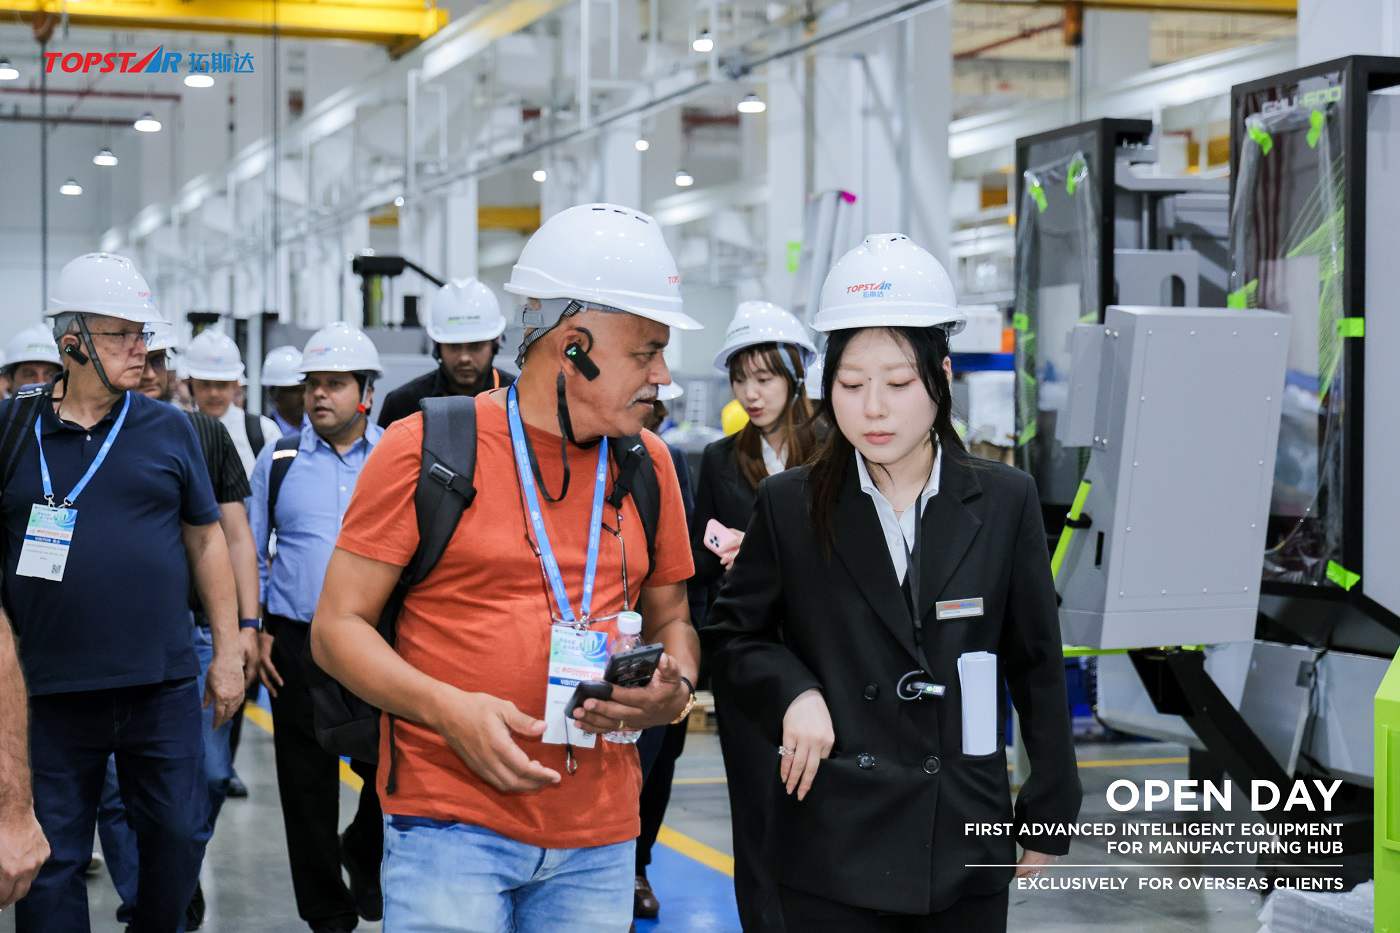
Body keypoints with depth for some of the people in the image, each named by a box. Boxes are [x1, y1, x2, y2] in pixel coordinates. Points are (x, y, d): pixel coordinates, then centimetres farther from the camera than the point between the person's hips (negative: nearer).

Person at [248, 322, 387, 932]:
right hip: (296, 643, 1)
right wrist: (252, 630, 3)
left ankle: (364, 855, 29)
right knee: (307, 783, 4)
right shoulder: (279, 459, 6)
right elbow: (250, 551, 11)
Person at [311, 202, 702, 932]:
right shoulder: (427, 448, -4)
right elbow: (337, 626, -2)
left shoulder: (647, 464, 9)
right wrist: (449, 709, -17)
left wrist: (676, 686, -3)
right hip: (451, 823, -4)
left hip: (598, 839, 4)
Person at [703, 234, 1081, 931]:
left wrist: (1050, 814, 5)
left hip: (966, 845, 1)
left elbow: (1036, 666, 5)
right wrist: (792, 690, -11)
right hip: (834, 851, -1)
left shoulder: (1005, 502, 0)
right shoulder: (790, 505, -1)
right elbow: (731, 634, 8)